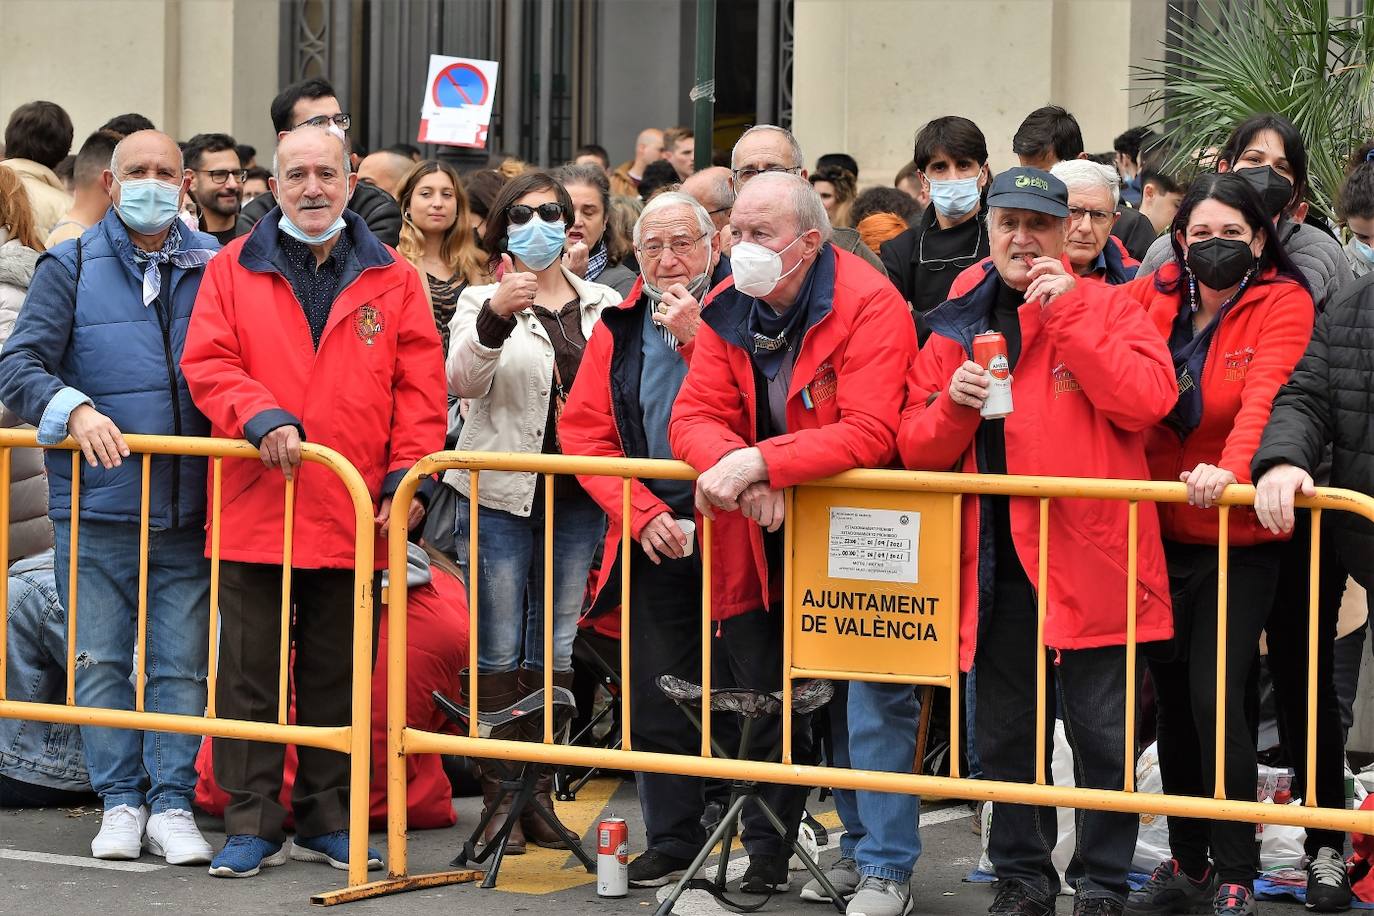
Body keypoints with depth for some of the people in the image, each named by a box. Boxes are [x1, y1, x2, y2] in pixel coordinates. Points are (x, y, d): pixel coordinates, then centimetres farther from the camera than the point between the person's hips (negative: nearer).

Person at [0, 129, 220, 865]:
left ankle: (171, 804, 8)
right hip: (96, 506, 0)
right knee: (100, 659, 4)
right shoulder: (70, 268, 4)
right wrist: (72, 410, -19)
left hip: (187, 507, 0)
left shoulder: (215, 268, 6)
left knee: (180, 663, 2)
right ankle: (121, 800, 13)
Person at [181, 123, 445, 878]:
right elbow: (207, 362, -2)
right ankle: (251, 824, 8)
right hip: (254, 508, -1)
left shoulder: (392, 279, 7)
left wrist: (408, 477, -6)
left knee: (337, 675, 9)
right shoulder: (233, 270, 5)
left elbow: (419, 386, 3)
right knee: (250, 675, 2)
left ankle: (326, 821, 18)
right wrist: (261, 417, -18)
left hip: (353, 517, 1)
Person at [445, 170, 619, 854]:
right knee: (498, 652, -1)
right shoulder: (482, 301, 0)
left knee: (556, 650, 7)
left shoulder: (605, 306, 11)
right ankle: (499, 798, 4)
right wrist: (496, 319, -34)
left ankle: (539, 793, 15)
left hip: (578, 496, 3)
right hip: (500, 494, -3)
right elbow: (463, 380, -18)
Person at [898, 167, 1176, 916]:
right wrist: (953, 404, -10)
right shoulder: (955, 324, 11)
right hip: (995, 565, 4)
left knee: (1101, 734, -2)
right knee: (1005, 733, 12)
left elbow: (1149, 399, -16)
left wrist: (1070, 313, -17)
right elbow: (917, 449, 11)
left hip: (1087, 557, -4)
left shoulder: (1104, 307, 1)